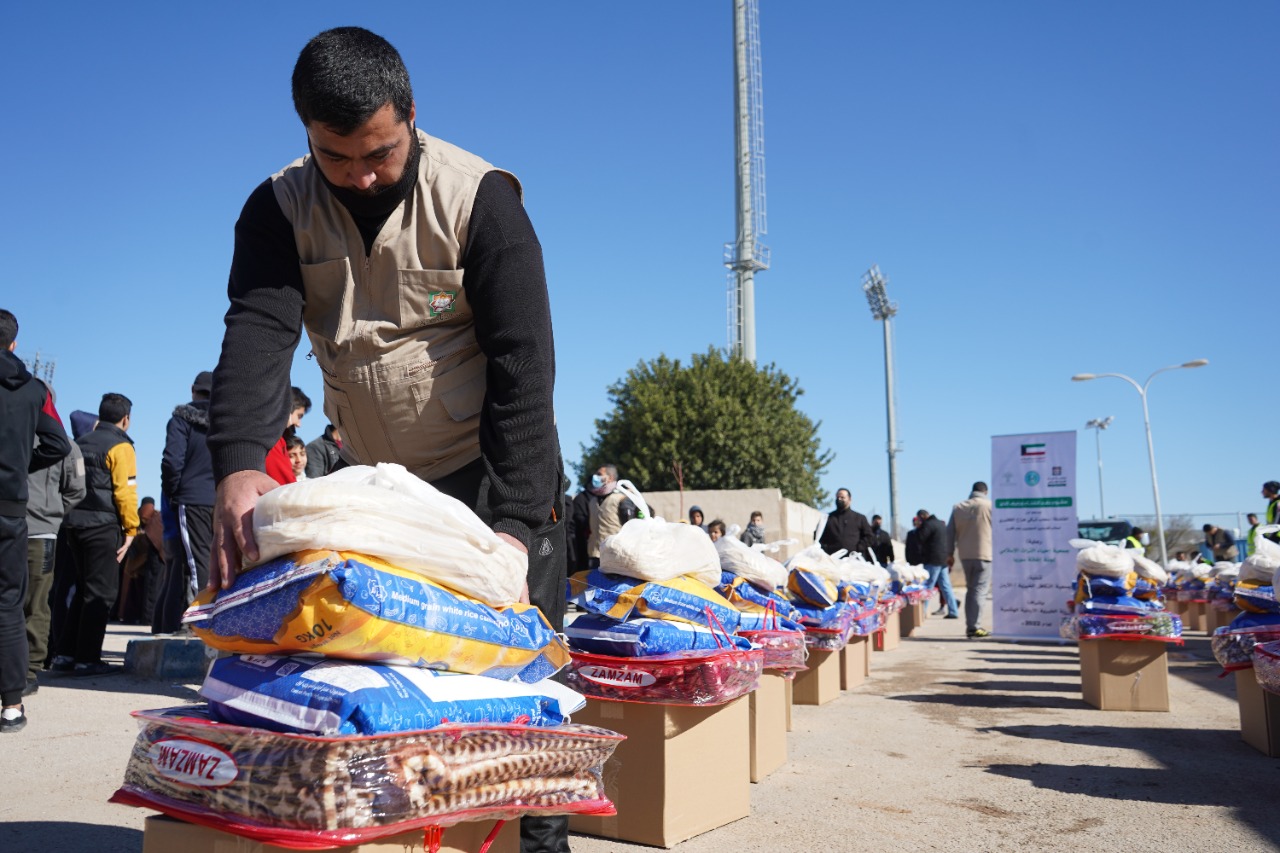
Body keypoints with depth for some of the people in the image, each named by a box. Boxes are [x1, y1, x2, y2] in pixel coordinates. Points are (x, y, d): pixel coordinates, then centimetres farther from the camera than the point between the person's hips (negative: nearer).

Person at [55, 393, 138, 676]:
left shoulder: (80, 443, 15)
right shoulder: (120, 447, -8)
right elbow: (125, 492, -14)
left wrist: (72, 515, 17)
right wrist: (131, 529, -9)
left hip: (74, 523, 7)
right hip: (103, 526, -7)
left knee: (83, 589, 16)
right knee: (101, 593, -2)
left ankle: (66, 653, 16)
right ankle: (87, 658, -2)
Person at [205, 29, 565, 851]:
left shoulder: (480, 197, -18)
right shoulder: (281, 209, -7)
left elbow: (522, 362, -22)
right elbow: (257, 333, -22)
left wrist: (515, 519, -30)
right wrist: (239, 465, -41)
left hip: (495, 472, -3)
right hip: (375, 483, 4)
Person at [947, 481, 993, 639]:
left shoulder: (958, 507, 9)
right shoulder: (990, 505, -2)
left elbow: (950, 533, 10)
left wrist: (950, 554, 16)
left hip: (965, 555, 4)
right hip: (985, 554, -4)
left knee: (970, 589, 15)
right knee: (980, 590, -5)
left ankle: (970, 626, 14)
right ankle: (975, 627, -11)